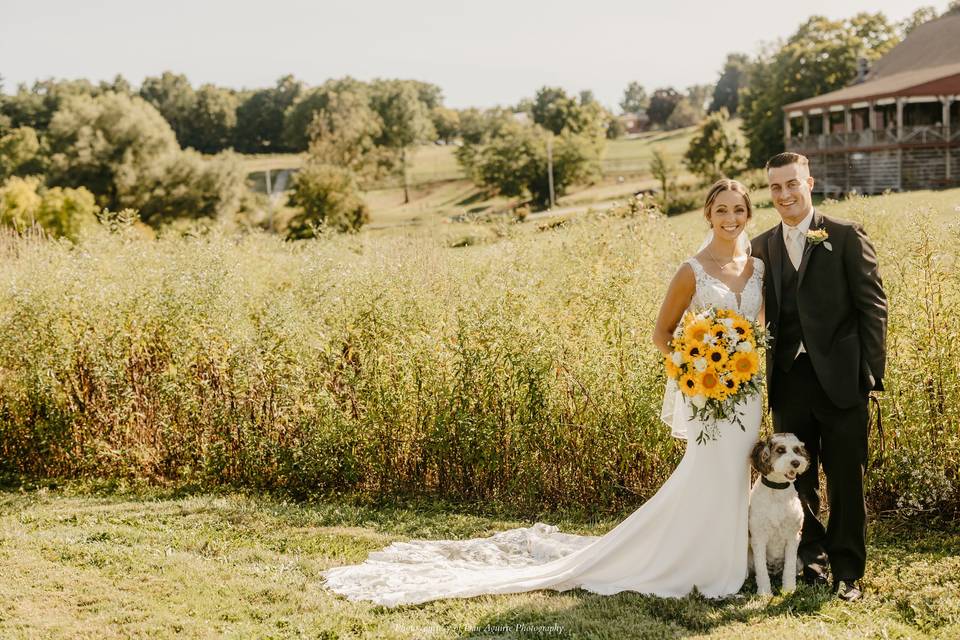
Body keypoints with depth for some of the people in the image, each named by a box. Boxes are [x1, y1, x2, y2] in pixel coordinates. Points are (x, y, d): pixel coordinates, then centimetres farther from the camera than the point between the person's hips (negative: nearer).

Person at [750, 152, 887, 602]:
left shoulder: (846, 236, -2)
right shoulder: (761, 247, 10)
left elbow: (872, 305, -4)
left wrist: (871, 372, -9)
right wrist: (762, 373, 5)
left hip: (841, 379, -4)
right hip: (788, 382, 4)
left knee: (846, 479, 4)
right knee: (796, 479, 12)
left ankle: (847, 571, 16)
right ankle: (812, 560, 27)